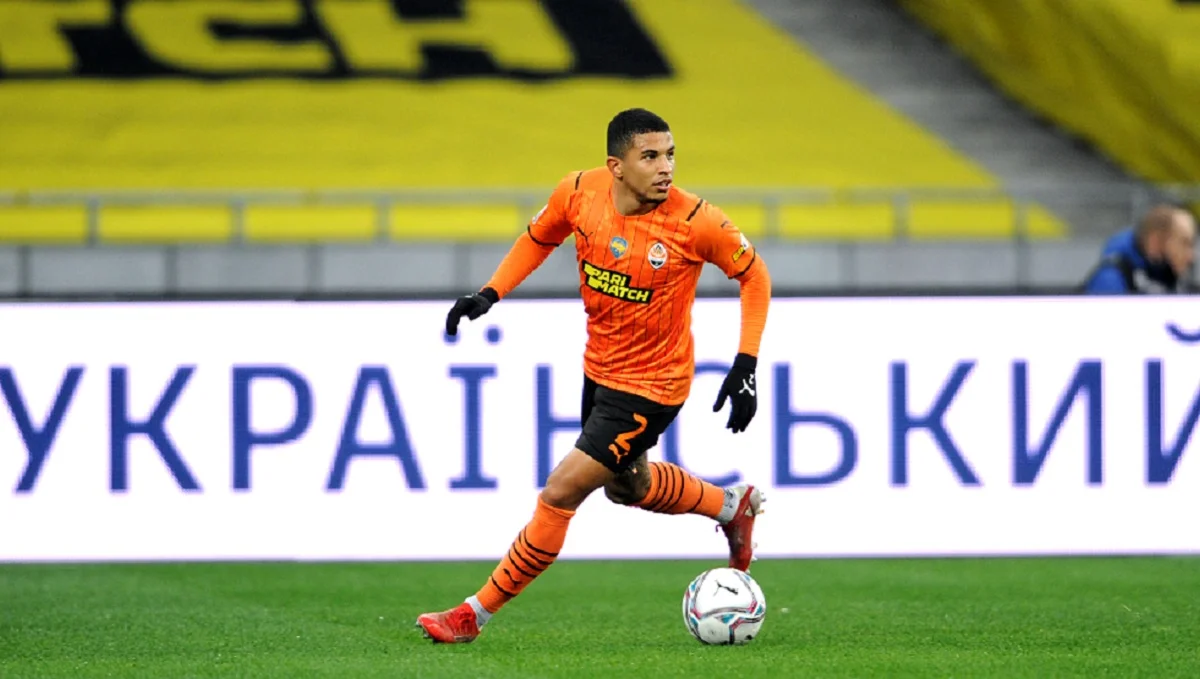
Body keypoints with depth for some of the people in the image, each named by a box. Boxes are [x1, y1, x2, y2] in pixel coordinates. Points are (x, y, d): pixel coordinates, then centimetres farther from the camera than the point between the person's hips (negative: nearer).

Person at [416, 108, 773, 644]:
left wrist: (746, 366, -14)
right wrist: (490, 293, -5)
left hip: (649, 387, -6)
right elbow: (539, 237, 8)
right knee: (626, 487, 27)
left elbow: (753, 275, -9)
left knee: (560, 493, -9)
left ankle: (475, 615, 2)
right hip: (599, 370, 6)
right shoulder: (580, 192, -14)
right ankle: (732, 505, 53)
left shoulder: (695, 221, -25)